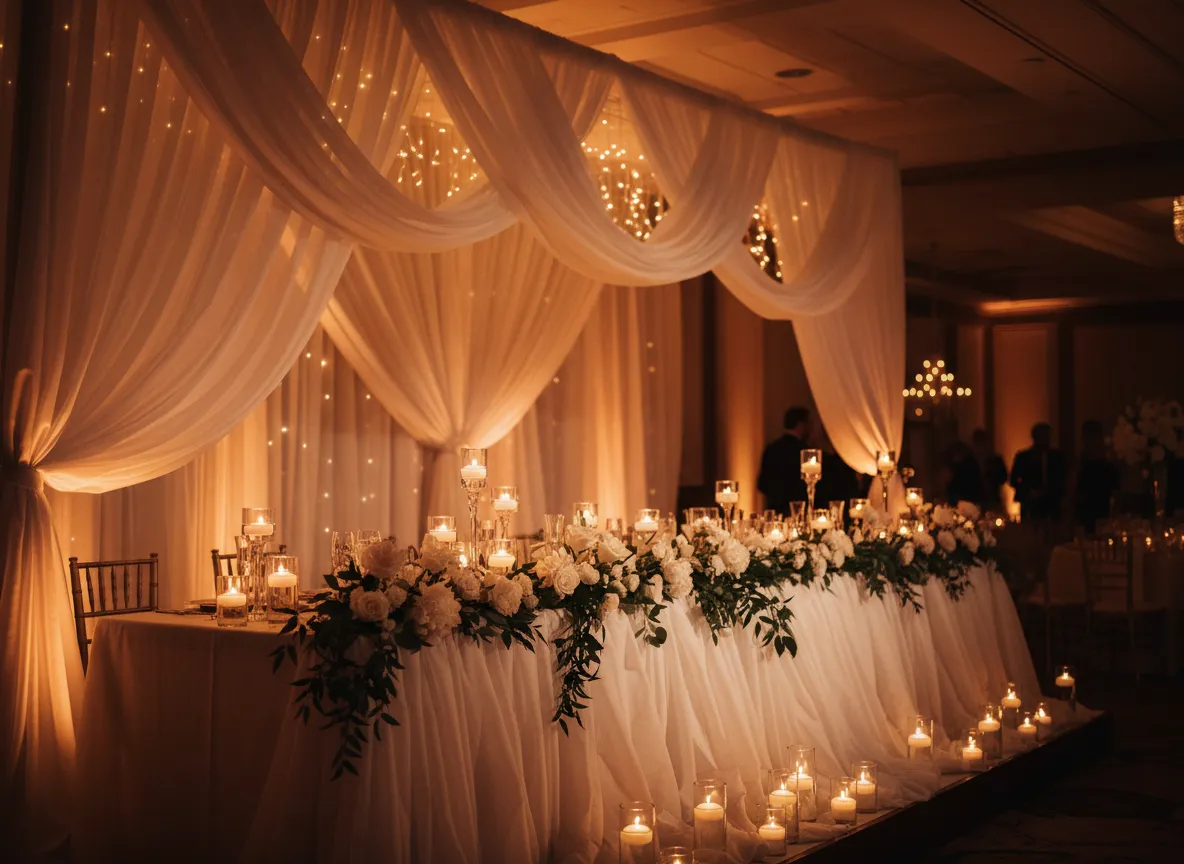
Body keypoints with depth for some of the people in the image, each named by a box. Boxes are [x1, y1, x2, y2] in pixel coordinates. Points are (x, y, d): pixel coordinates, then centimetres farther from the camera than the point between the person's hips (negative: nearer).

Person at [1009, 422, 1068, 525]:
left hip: (1052, 507, 2)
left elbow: (1062, 479, 13)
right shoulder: (1023, 457, 4)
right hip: (1030, 507, -2)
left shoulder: (1057, 456, 10)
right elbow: (1014, 480, 2)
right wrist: (1029, 492, -12)